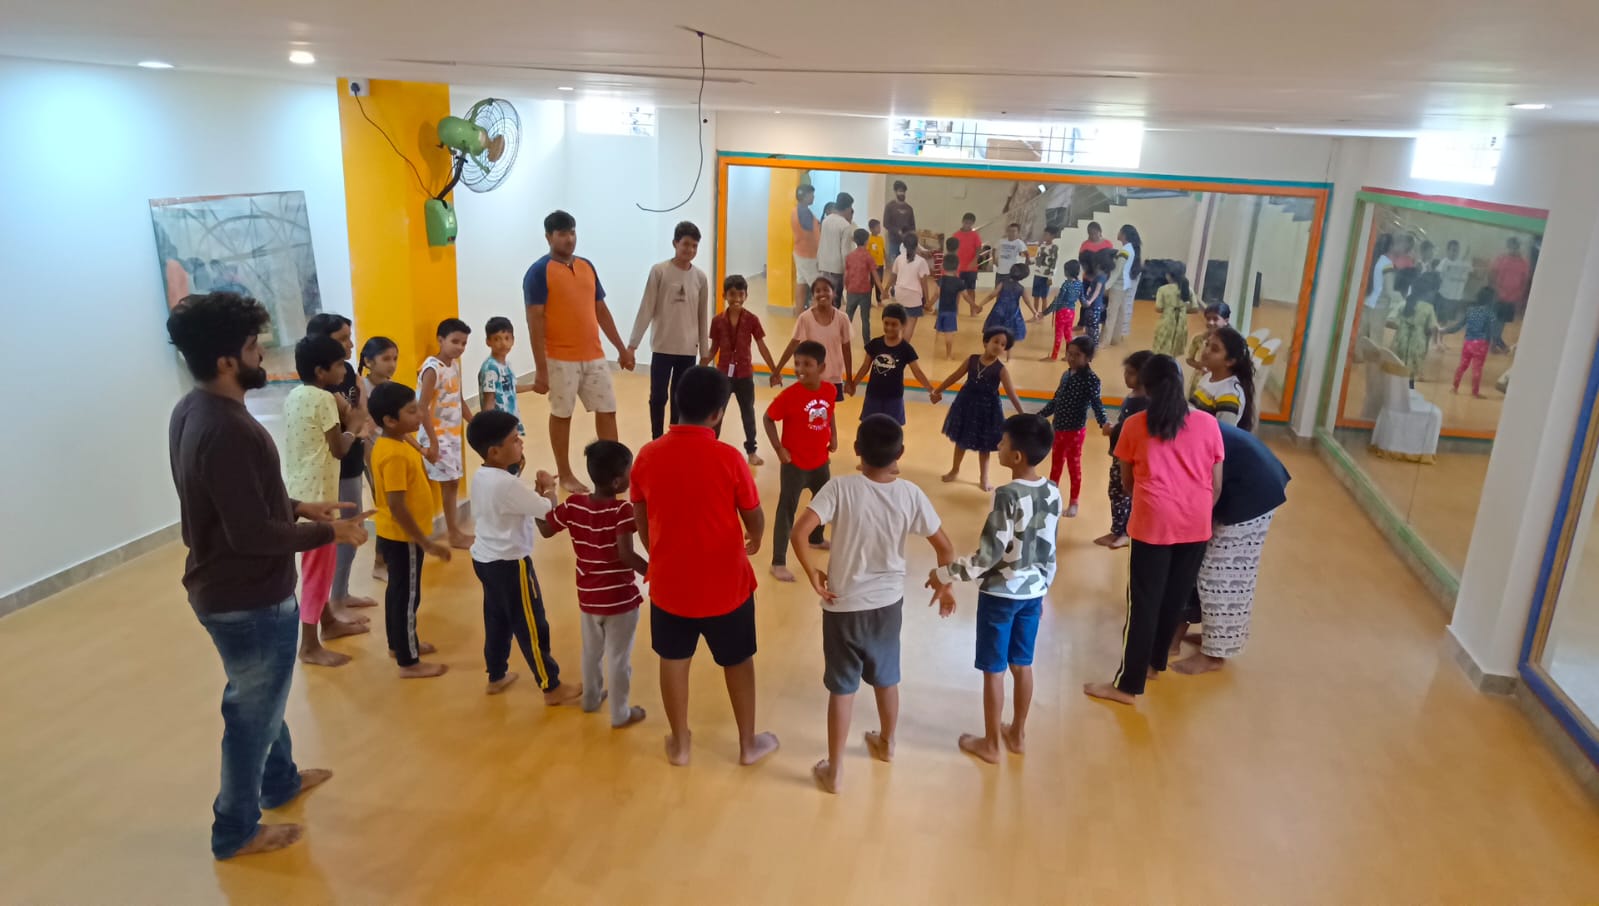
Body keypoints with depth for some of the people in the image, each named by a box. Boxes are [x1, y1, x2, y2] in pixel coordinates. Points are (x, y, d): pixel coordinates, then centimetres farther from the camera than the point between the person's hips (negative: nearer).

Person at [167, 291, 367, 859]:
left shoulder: (192, 409, 1)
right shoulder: (228, 430, -30)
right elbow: (251, 534, -28)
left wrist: (300, 508, 10)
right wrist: (328, 533, -16)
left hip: (220, 585, 10)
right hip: (247, 598, -10)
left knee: (260, 696, 28)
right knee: (252, 711, 11)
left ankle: (281, 780, 50)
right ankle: (236, 831, 30)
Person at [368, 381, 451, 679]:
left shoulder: (390, 444, 3)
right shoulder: (395, 455, -27)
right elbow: (397, 506, -29)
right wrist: (427, 543, -26)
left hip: (393, 534, 10)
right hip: (402, 537, -10)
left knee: (398, 591, 23)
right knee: (407, 597, 1)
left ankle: (398, 643, 40)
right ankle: (409, 663, 13)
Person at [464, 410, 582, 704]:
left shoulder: (480, 477, 1)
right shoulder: (508, 484, -27)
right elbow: (547, 509, -20)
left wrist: (535, 491, 1)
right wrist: (549, 488, -1)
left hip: (485, 558, 9)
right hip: (510, 564, -9)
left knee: (497, 620, 23)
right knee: (531, 627, 3)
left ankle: (496, 677, 37)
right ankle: (552, 687, 14)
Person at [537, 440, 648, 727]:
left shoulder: (573, 505, -7)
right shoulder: (622, 510, -23)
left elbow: (545, 529, 5)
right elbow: (625, 554, -30)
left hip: (588, 596, 5)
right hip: (620, 597, -5)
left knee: (591, 650, 26)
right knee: (618, 657, 10)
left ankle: (591, 698, 46)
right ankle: (620, 714, 24)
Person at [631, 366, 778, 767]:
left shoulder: (648, 456, -10)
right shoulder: (728, 458, -18)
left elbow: (640, 520, 4)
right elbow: (754, 518, -6)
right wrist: (755, 540, 18)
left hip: (669, 582, 2)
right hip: (725, 583, -2)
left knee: (674, 661, 20)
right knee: (738, 661, 18)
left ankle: (679, 744, 35)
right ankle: (748, 743, 33)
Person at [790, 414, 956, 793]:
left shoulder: (841, 488, -19)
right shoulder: (910, 494, -11)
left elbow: (798, 533, -27)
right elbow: (946, 548, -5)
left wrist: (813, 575, -12)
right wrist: (945, 588, 11)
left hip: (843, 605, -3)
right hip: (888, 603, 3)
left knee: (842, 688, 11)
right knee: (886, 679, 24)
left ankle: (834, 769, 23)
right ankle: (886, 743, 47)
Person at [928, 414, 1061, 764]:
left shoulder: (1007, 496, -24)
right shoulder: (1053, 493, -2)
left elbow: (989, 554, -23)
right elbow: (1049, 551, 6)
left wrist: (946, 575, -12)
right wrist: (1042, 589, 19)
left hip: (1000, 594, -7)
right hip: (1033, 592, 7)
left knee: (994, 670, 8)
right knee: (1022, 665, 20)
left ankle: (990, 744, 21)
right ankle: (1017, 734, 35)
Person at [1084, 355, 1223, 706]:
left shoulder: (1135, 426, 1)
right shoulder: (1208, 423, 5)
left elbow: (1128, 482, 10)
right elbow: (1216, 486, 8)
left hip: (1154, 522, -3)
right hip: (1196, 524, 3)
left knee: (1143, 603, 3)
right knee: (1175, 599, 18)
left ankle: (1128, 684, 8)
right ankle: (1155, 661, 36)